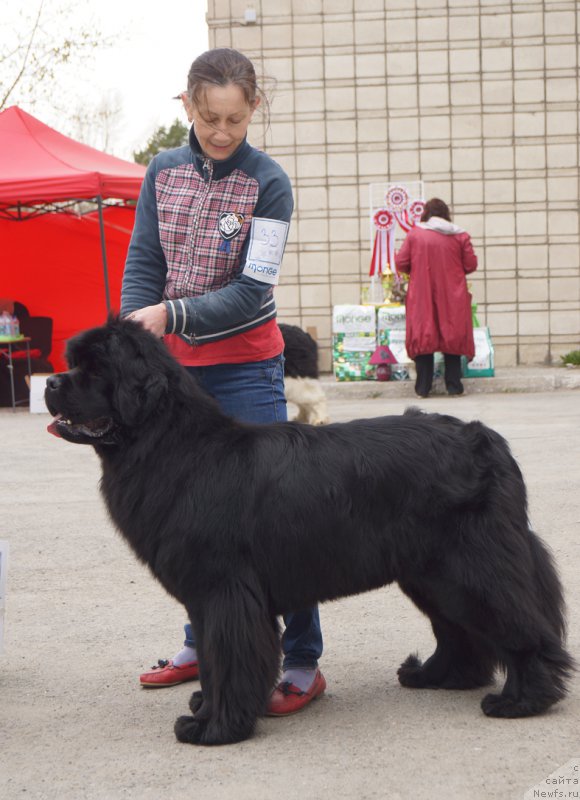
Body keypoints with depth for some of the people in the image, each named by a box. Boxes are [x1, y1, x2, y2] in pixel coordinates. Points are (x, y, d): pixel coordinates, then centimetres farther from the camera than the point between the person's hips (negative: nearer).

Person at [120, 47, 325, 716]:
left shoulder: (268, 182, -8)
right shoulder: (163, 172, 4)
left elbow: (251, 289, -14)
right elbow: (142, 267, 4)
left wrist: (171, 315, -22)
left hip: (246, 367, -4)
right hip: (175, 365, 4)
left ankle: (303, 662, -3)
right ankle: (202, 644, 26)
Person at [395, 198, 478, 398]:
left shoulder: (414, 234, -3)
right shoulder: (460, 236, 0)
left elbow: (401, 263, -2)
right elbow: (471, 265, 2)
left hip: (422, 297, 0)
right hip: (452, 297, 1)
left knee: (423, 337, 5)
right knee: (452, 337, 8)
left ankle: (423, 388, 5)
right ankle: (454, 387, 7)